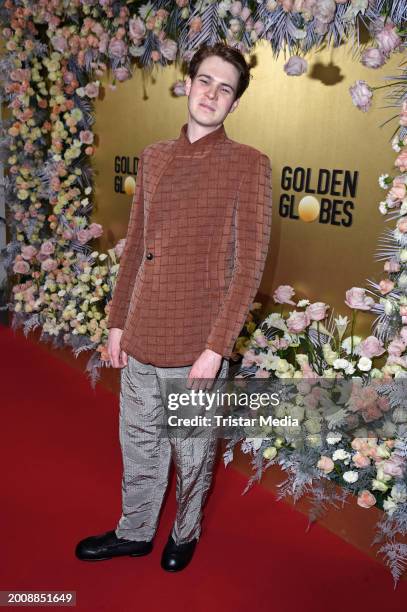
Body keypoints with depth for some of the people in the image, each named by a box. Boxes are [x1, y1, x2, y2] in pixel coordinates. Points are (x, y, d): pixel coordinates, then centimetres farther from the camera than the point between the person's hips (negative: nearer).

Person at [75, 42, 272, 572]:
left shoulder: (248, 164, -8)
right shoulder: (153, 157, 7)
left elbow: (249, 265, -11)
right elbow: (135, 247, 11)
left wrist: (216, 347, -16)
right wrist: (118, 322, 9)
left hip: (198, 346, -4)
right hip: (142, 339, 5)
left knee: (192, 454, 15)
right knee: (139, 447, 19)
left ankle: (186, 533, 41)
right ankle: (134, 532, 42)